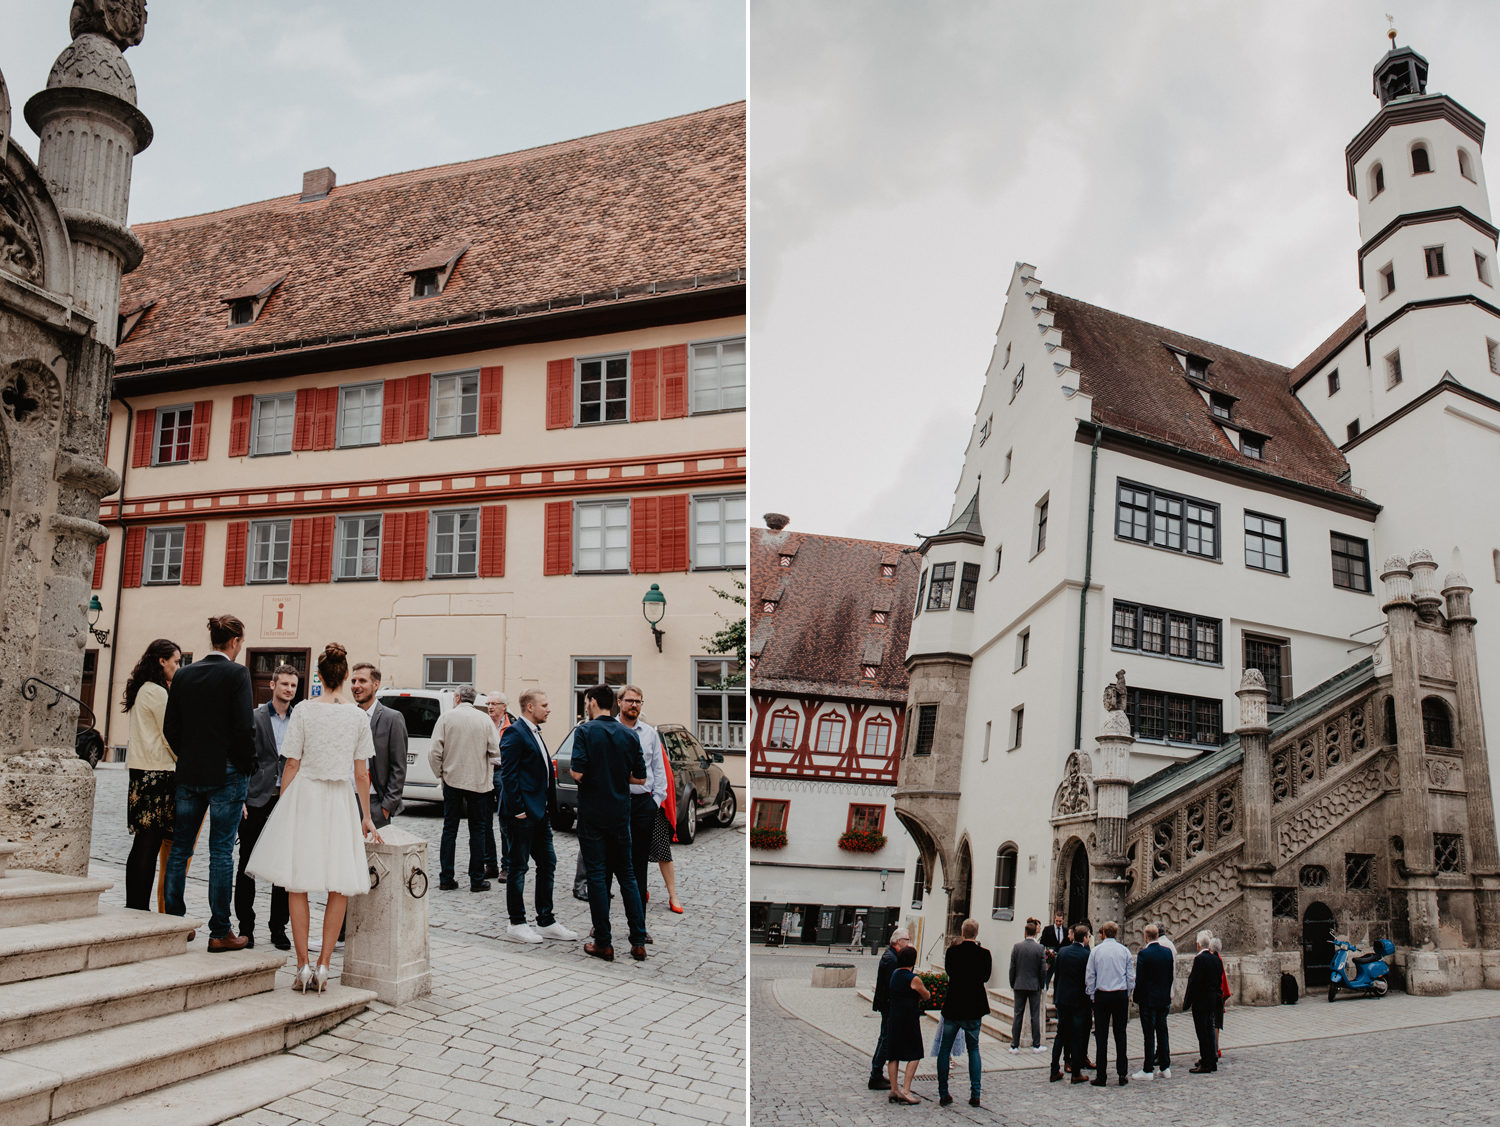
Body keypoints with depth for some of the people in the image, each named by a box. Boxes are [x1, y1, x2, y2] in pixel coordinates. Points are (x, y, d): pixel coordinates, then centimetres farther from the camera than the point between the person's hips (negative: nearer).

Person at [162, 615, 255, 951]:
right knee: (221, 851, -1)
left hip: (188, 772, 5)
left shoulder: (183, 674, 6)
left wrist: (188, 758, 17)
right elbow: (243, 727, -15)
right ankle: (220, 932, 3)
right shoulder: (237, 673, -10)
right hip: (226, 772, -5)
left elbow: (170, 727, 6)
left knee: (179, 848, 14)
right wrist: (246, 767, -2)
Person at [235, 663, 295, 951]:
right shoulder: (254, 718, 2)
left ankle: (279, 928, 16)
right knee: (247, 865, 5)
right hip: (258, 800, -2)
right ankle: (246, 927, 17)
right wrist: (239, 798, -8)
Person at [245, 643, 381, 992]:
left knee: (297, 885, 7)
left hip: (304, 795, -1)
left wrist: (282, 807, 8)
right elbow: (362, 773, 3)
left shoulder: (304, 710, -5)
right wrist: (366, 817, 12)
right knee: (340, 888, 7)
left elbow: (292, 765, -3)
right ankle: (323, 965, 5)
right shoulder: (359, 716, 0)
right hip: (341, 800, 1)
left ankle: (303, 966, 7)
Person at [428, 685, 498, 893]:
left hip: (452, 780, 1)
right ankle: (477, 880, 7)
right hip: (478, 781, -1)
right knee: (477, 830, 6)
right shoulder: (484, 720, -2)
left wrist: (440, 774, 9)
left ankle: (446, 879, 9)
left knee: (449, 829, 8)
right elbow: (495, 751, -4)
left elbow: (435, 752, -6)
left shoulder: (446, 717, -2)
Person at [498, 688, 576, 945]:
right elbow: (508, 774, -17)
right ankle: (516, 924, 11)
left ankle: (546, 921, 19)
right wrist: (518, 809, -19)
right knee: (518, 867, 1)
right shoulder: (514, 733, -12)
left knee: (547, 863, 11)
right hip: (522, 815, -9)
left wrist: (550, 807, 14)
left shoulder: (535, 733, 16)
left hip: (540, 813, 9)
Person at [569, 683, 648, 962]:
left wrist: (569, 769, 4)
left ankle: (603, 944, 6)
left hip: (592, 815, -4)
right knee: (626, 874, 11)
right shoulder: (629, 735, 4)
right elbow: (640, 777, 5)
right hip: (621, 814, 4)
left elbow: (578, 772, -18)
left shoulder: (585, 731, -9)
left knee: (597, 876, 2)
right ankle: (639, 942, 9)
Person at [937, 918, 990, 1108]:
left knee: (944, 1050, 10)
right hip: (973, 1008, 1)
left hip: (952, 1007, 0)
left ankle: (943, 1094, 10)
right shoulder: (983, 954, -10)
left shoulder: (952, 951, -9)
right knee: (973, 1050, 14)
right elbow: (986, 977, 4)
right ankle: (975, 1095, 10)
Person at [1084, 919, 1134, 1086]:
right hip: (1121, 995, 1)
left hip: (1101, 995, -1)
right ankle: (1122, 1074, 8)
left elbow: (1089, 976, 0)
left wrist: (1092, 996, 9)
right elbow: (1131, 976, 3)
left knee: (1101, 1036, 1)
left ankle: (1101, 1076, 2)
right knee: (1120, 1035, 8)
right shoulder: (1124, 950, 0)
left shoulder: (1096, 951, -3)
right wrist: (1127, 994, 14)